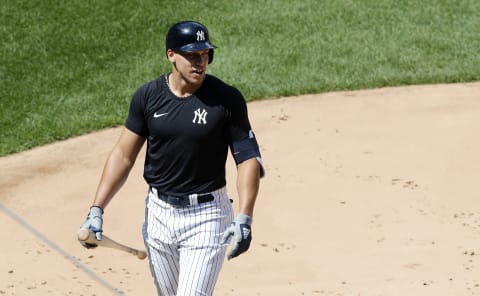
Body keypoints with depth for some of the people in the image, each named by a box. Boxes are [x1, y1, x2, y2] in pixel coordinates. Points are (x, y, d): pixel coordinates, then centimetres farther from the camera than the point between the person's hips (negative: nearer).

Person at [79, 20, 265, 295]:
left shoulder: (227, 99, -10)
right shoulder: (148, 96, -1)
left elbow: (248, 159, -8)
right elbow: (123, 156, 4)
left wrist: (244, 218, -21)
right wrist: (96, 210, -4)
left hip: (206, 215, -4)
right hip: (159, 213, 4)